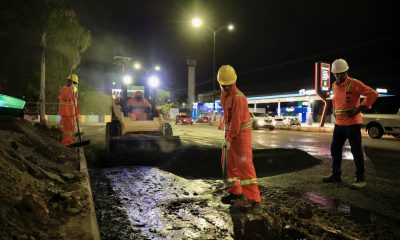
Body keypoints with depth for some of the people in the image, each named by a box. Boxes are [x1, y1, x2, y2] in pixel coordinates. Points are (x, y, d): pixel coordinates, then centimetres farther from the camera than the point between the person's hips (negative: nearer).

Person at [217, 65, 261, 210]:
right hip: (230, 132, 9)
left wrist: (229, 139, -23)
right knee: (228, 163, 12)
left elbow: (236, 121, -24)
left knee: (244, 165, -10)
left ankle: (254, 199, -4)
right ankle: (236, 193, 25)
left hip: (241, 134, -9)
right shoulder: (225, 93, 8)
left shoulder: (238, 98, -22)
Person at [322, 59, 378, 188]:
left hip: (352, 123, -7)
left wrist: (358, 109, -20)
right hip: (338, 123, 7)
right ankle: (336, 174, 25)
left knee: (356, 151, -1)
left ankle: (360, 179, 9)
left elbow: (372, 94, -19)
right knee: (335, 149, 12)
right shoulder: (334, 86, 10)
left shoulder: (354, 83, -11)